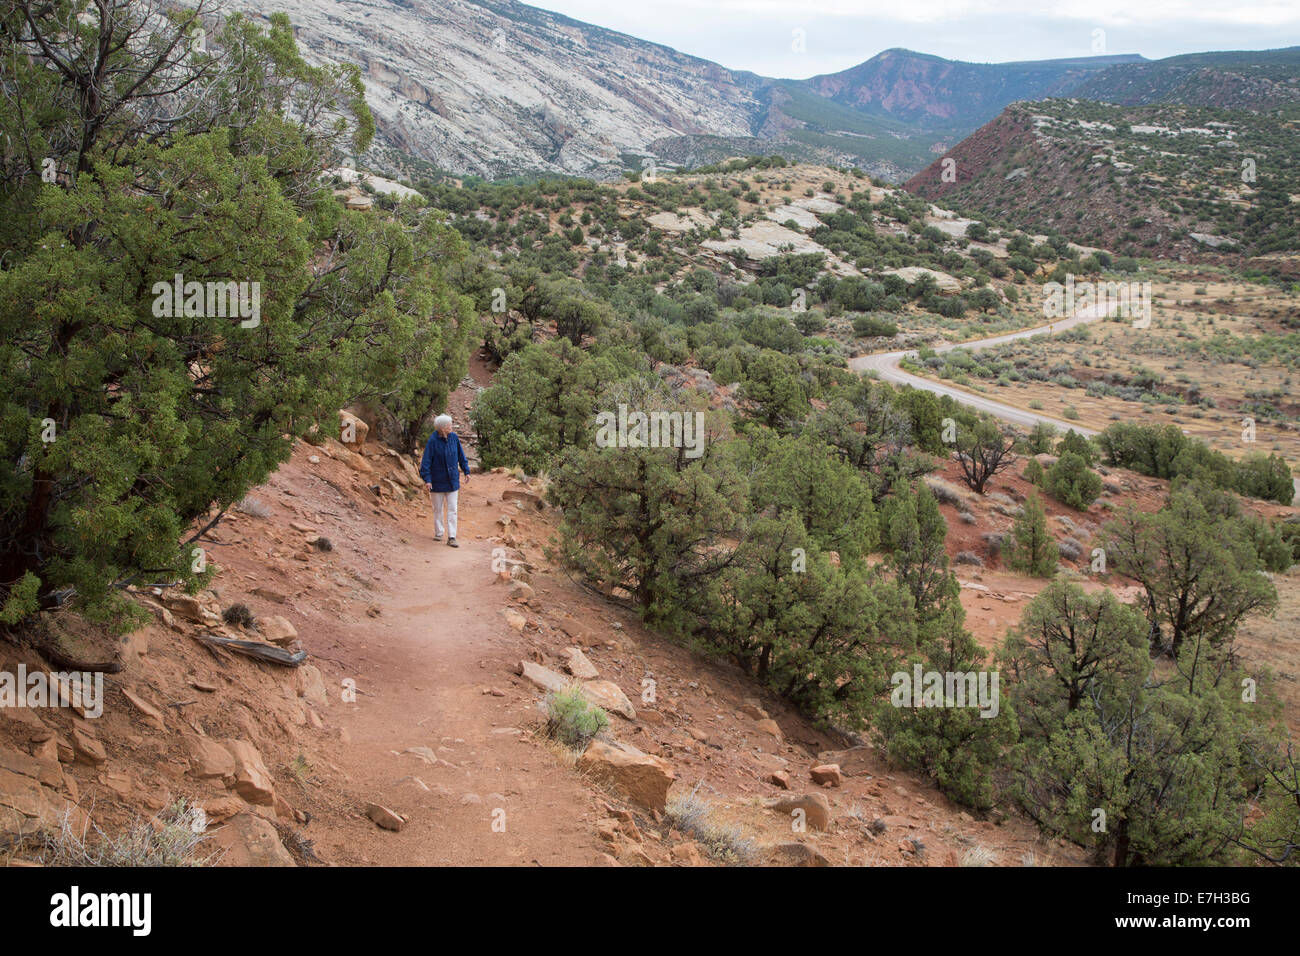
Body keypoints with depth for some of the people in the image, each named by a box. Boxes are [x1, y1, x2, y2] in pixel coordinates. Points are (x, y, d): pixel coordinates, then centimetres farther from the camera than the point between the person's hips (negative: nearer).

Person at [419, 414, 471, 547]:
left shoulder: (454, 437, -5)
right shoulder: (432, 441, -17)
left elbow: (461, 455, 7)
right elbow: (426, 461, -15)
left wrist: (466, 471, 9)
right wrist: (427, 480, -20)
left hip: (452, 480, 3)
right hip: (437, 480, -3)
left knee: (452, 510, 0)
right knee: (438, 509, 12)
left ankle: (451, 537, 2)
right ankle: (438, 533, 28)